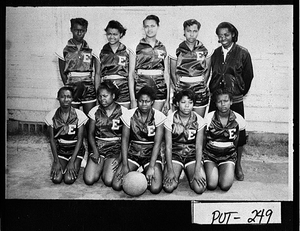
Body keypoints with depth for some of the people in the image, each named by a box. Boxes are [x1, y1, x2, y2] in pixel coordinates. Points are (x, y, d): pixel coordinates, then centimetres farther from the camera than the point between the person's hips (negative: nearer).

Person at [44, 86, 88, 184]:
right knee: (56, 179, -18)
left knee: (69, 179, -20)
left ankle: (76, 166, 12)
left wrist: (72, 161, -16)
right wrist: (56, 161, -9)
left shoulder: (79, 115, -13)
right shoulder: (52, 115, -7)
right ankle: (61, 165, 14)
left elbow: (79, 139, -10)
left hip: (75, 150, -2)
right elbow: (52, 139, -2)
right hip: (60, 150, 2)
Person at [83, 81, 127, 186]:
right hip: (98, 147, 3)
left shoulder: (122, 111, -4)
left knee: (109, 181, -22)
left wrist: (121, 157, -13)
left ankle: (108, 168, 12)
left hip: (116, 148, -2)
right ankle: (100, 166, 15)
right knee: (89, 180, -16)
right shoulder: (95, 111, 5)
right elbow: (91, 133, 9)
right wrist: (95, 152, -7)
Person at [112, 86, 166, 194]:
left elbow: (157, 143, -11)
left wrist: (151, 167, -18)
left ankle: (146, 176, 11)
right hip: (132, 153, 1)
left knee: (155, 188, -22)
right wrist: (125, 165, -12)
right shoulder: (129, 115, -6)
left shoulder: (158, 116, -10)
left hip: (151, 154, -1)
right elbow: (125, 140, -5)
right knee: (116, 185, -17)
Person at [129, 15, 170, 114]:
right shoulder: (136, 47, 2)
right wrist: (132, 99, -7)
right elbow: (131, 73, 0)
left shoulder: (163, 48, 9)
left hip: (159, 91, 2)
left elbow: (166, 74, 10)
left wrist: (168, 99, 6)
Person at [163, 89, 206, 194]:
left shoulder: (199, 120, -6)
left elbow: (199, 147, -7)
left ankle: (190, 174, 12)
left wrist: (197, 171, -17)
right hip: (175, 155, 0)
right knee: (168, 187, -24)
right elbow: (168, 146, -8)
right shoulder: (170, 119, -7)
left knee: (200, 188, -22)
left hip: (193, 155, 1)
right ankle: (177, 175, 11)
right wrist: (170, 170, -17)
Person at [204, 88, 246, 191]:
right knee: (211, 185, -21)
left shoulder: (238, 119, -7)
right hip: (210, 155, 0)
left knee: (225, 186, -21)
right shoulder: (209, 118, -10)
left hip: (228, 156, 1)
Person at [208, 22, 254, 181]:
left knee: (238, 132, 4)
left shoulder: (242, 53, -4)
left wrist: (240, 92, 7)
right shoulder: (216, 53, 7)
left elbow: (248, 76, 2)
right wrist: (214, 90, 8)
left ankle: (238, 164, 22)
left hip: (235, 100, -3)